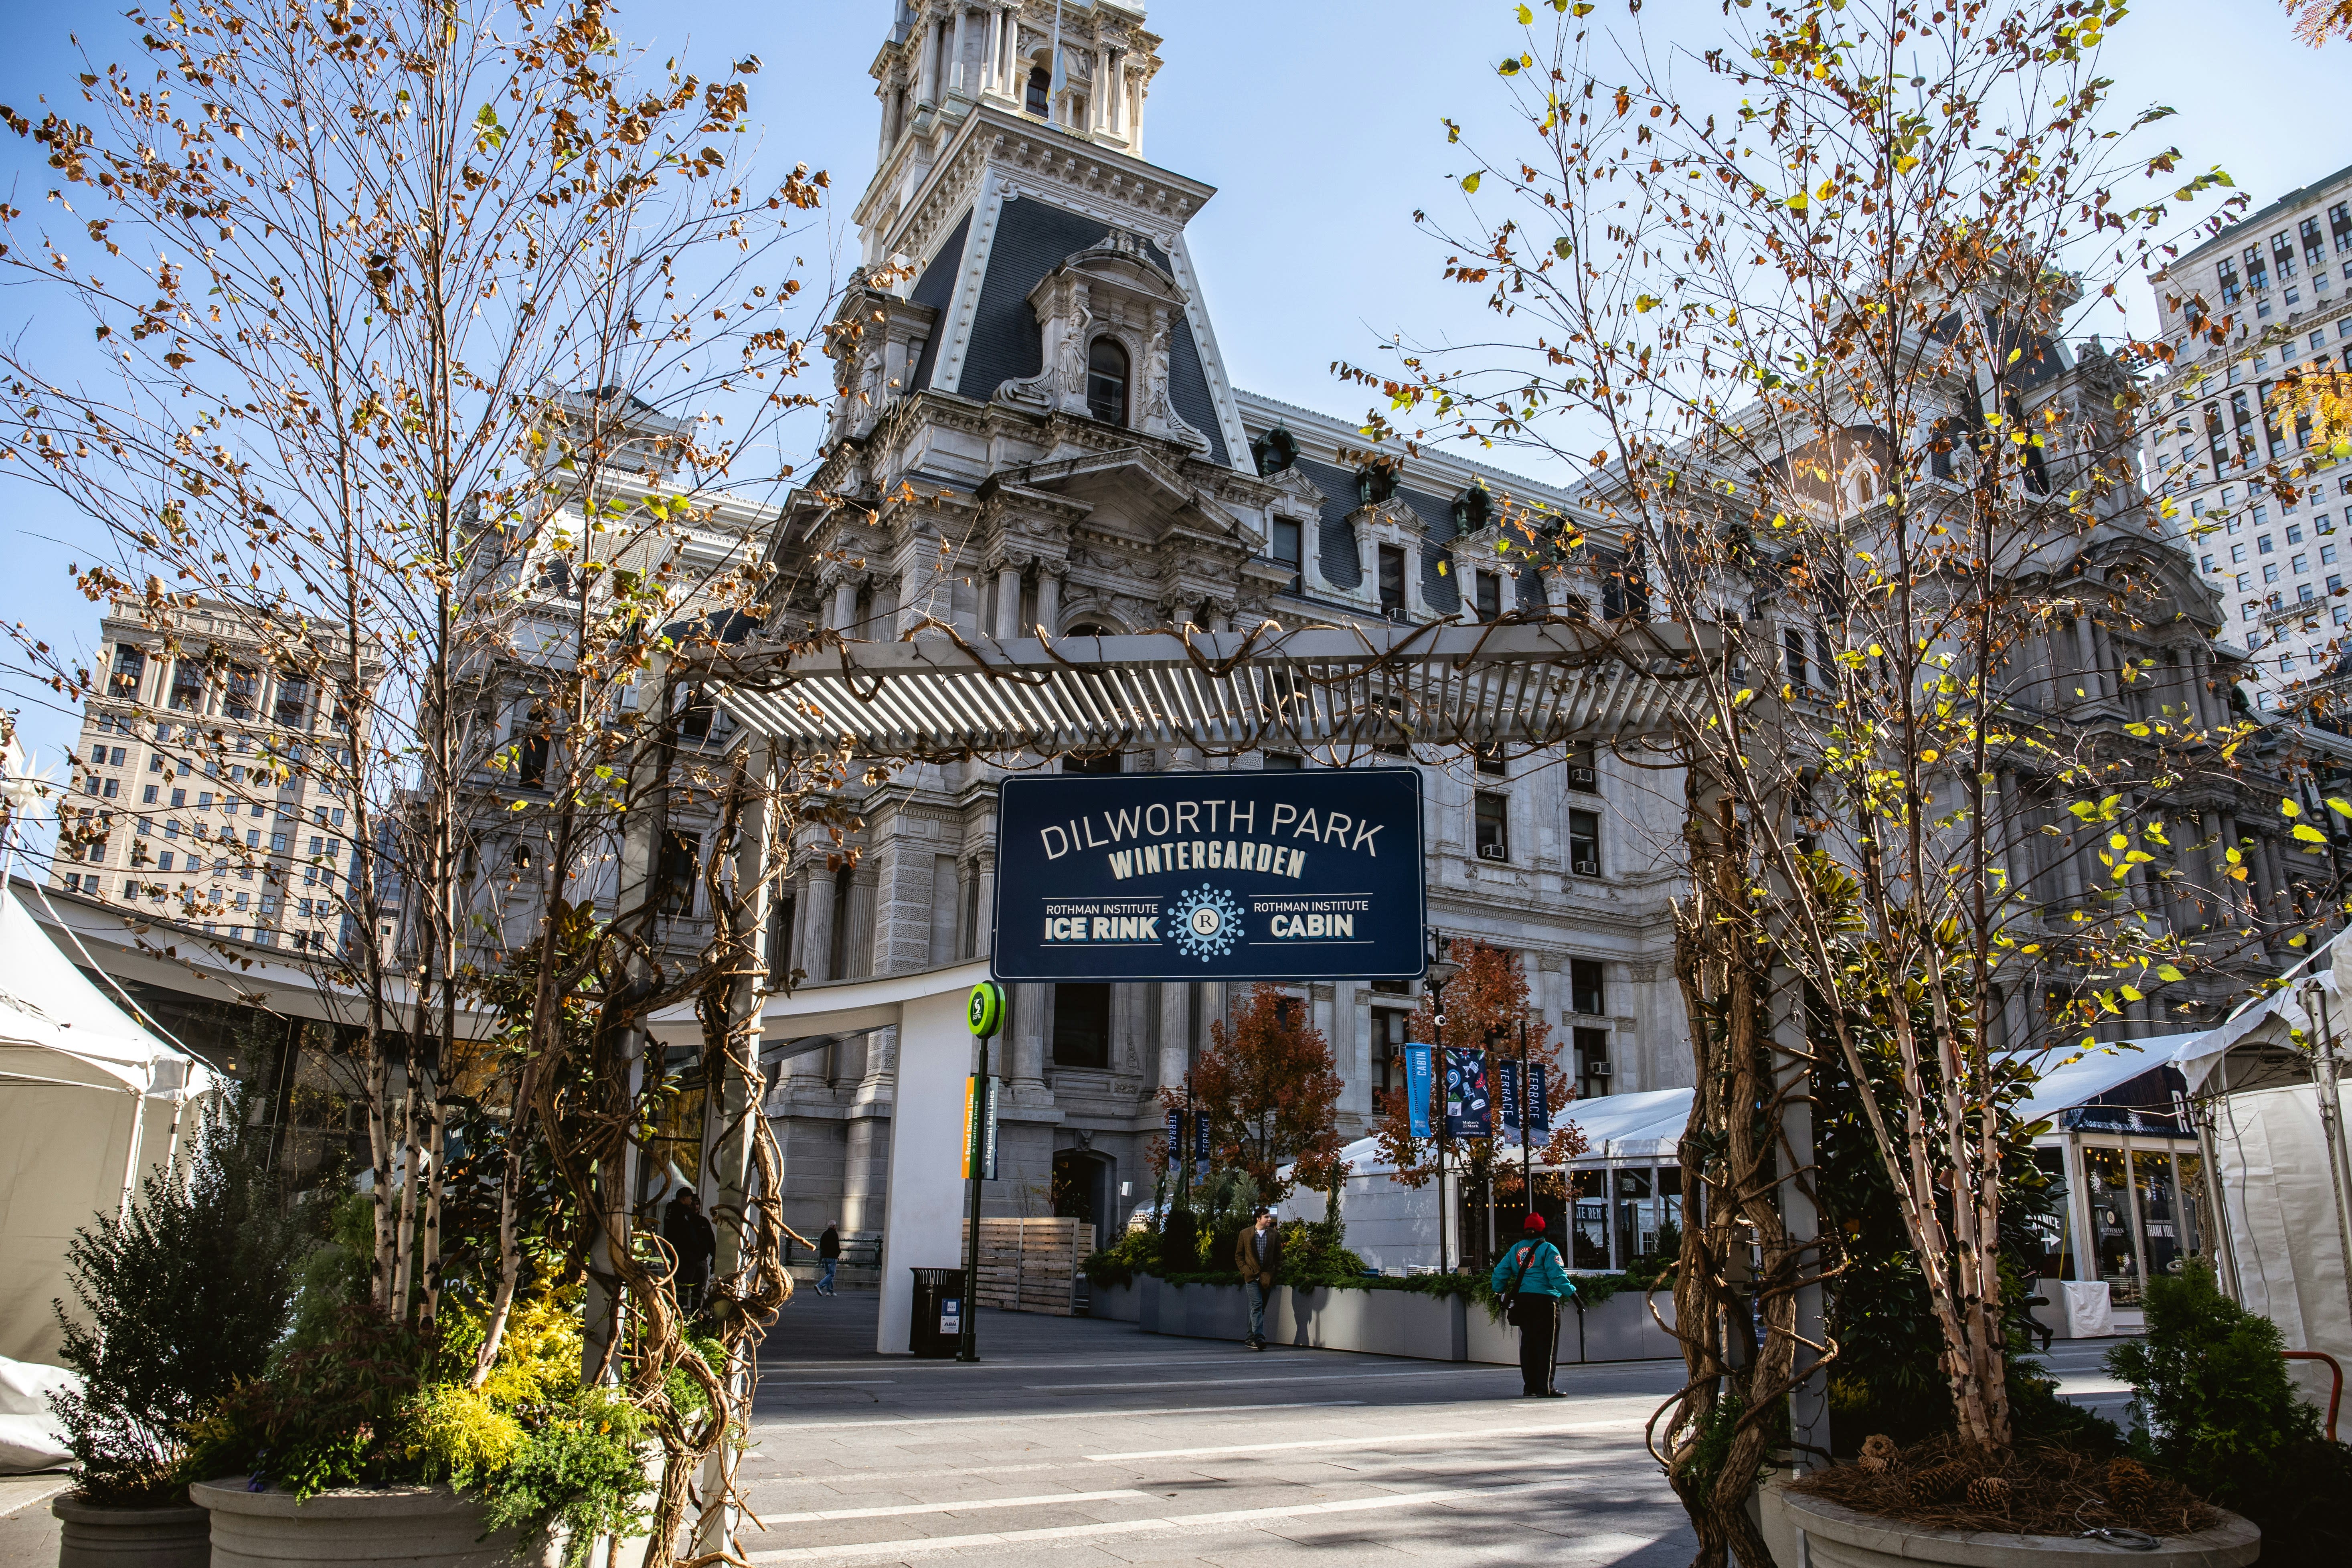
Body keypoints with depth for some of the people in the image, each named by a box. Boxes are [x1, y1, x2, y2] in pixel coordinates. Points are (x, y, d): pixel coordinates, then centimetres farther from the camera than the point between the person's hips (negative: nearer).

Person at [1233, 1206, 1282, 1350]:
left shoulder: (1275, 1235, 7)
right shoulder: (1245, 1234, 4)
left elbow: (1278, 1257, 10)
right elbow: (1239, 1255, 10)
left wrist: (1276, 1275, 1)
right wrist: (1245, 1271, -2)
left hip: (1267, 1277, 2)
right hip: (1251, 1276, -2)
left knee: (1259, 1308, 8)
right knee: (1257, 1305, -14)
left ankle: (1252, 1339, 19)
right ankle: (1259, 1338, -19)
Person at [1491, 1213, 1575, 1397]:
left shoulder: (1515, 1250, 13)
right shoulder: (1547, 1249, -5)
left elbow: (1500, 1272, 13)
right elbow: (1557, 1275, -15)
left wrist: (1498, 1292, 26)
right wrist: (1571, 1292, -15)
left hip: (1522, 1300, 6)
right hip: (1544, 1299, -6)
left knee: (1528, 1343, 11)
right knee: (1547, 1344, -3)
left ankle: (1530, 1387, 13)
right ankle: (1545, 1388, -6)